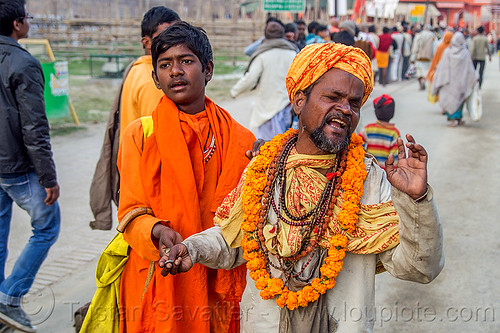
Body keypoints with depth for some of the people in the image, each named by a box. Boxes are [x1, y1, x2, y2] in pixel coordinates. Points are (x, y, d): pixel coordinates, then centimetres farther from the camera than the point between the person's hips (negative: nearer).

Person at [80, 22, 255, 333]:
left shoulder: (240, 140, 2)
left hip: (219, 281, 1)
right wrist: (157, 232, -25)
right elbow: (132, 211, -5)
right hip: (156, 280, -1)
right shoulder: (139, 134, -2)